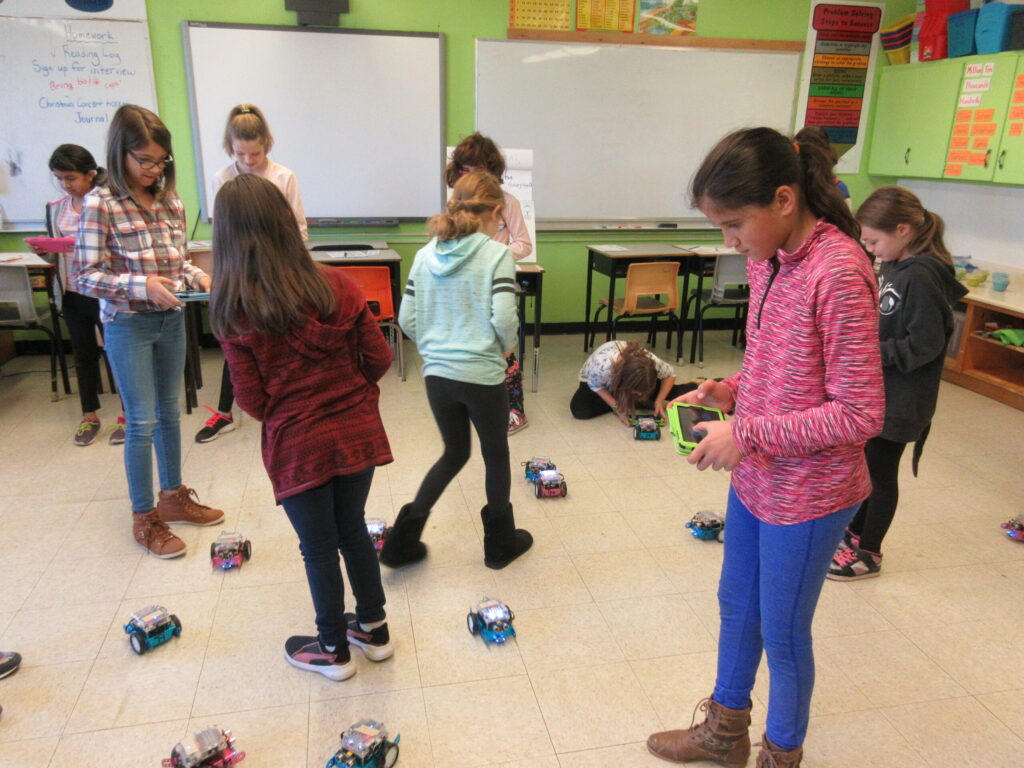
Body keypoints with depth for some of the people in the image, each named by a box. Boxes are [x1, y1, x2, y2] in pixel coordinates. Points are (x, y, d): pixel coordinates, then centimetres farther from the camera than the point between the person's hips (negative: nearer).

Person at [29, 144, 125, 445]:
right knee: (84, 354, 15)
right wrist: (44, 252, -4)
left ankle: (128, 415, 19)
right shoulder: (55, 209, 8)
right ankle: (89, 415, 28)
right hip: (71, 293, 6)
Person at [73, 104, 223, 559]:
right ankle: (144, 518, 15)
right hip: (127, 325, -5)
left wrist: (196, 276, -7)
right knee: (143, 421, 0)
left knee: (169, 411, 16)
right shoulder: (100, 205, -13)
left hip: (171, 320, 5)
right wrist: (141, 286, -26)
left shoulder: (171, 202, 3)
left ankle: (173, 495, 33)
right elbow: (84, 276, -13)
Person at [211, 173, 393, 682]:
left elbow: (252, 402, -10)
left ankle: (333, 650, 34)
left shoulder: (234, 311, -14)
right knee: (353, 529, 23)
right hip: (357, 433, 3)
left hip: (297, 446, -3)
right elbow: (379, 358, -3)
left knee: (319, 547, 15)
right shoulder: (336, 285, -8)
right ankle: (373, 629, 38)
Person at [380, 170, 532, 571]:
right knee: (496, 456, 17)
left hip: (437, 373, 5)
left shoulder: (425, 255, 3)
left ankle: (403, 539, 20)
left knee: (454, 453, 23)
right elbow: (504, 318, -19)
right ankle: (500, 543, 33)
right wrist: (505, 346, 1)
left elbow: (407, 319, 3)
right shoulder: (497, 254, -11)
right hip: (483, 376, -5)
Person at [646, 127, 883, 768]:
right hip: (754, 478, 8)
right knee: (736, 607, 23)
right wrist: (726, 391, -4)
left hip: (807, 495, -8)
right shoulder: (767, 259, 0)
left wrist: (748, 433, -22)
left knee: (782, 633, 13)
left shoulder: (837, 274, -25)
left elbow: (861, 414, -24)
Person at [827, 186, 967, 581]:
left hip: (899, 399, -8)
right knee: (865, 462, 21)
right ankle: (856, 532, 40)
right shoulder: (892, 267, 3)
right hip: (873, 390, 8)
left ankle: (869, 553, 25)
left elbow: (924, 346, -23)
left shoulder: (922, 276, -23)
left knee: (881, 472, 7)